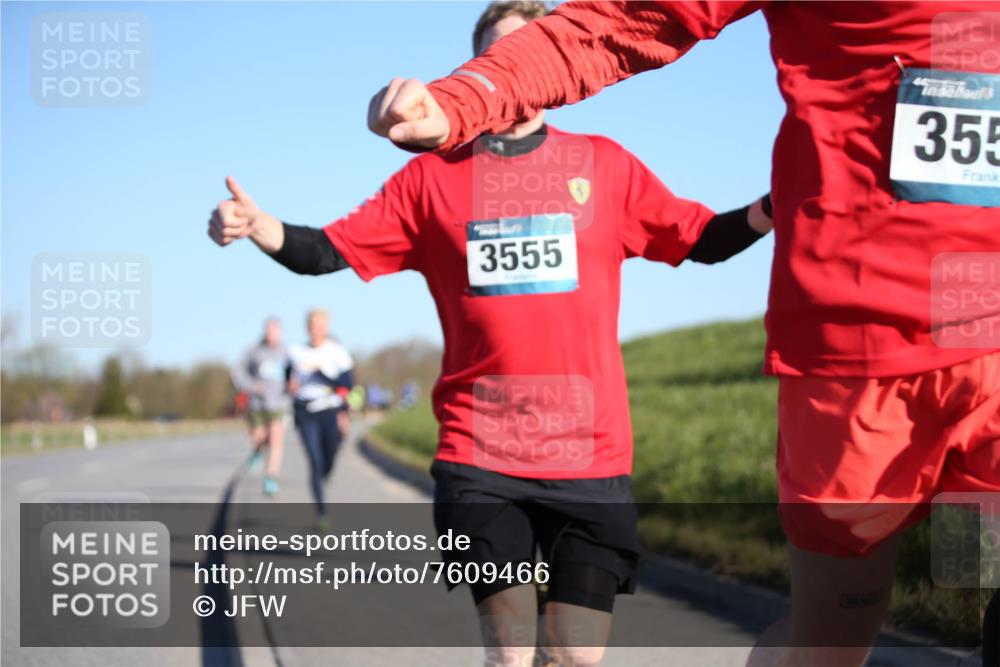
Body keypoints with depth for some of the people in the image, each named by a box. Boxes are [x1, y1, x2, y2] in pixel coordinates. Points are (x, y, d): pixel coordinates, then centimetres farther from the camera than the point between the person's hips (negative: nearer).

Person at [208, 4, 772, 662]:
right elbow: (333, 250, 4)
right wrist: (258, 227, -15)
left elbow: (702, 239, 11)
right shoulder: (434, 176, 8)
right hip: (480, 457, 0)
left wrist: (776, 208, -8)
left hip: (591, 453, 0)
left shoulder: (604, 165, 8)